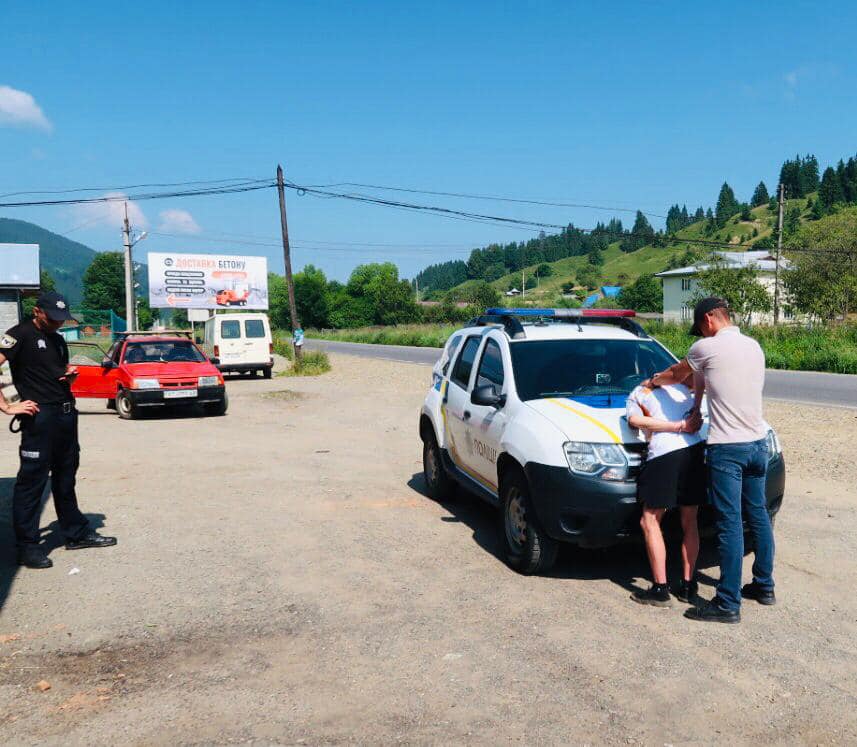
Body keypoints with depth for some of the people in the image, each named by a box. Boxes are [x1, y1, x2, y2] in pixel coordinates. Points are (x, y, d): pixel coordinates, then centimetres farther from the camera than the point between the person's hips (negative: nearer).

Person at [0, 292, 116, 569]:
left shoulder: (58, 340, 18)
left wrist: (70, 375, 5)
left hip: (66, 414, 8)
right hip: (40, 416, -8)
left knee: (65, 478, 16)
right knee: (32, 479, -2)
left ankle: (77, 533, 25)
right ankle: (27, 546, 6)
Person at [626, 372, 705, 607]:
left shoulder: (635, 395, 17)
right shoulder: (680, 388, 27)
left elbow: (635, 420, -1)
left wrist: (678, 426, -5)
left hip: (663, 454, -4)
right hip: (695, 449, 4)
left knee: (650, 522, 6)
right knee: (689, 522, 16)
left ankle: (660, 589, 3)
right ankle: (688, 585, 20)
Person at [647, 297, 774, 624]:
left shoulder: (708, 347, -9)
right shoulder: (754, 346, 11)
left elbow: (675, 374, 9)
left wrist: (655, 380, 27)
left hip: (727, 448, -8)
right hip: (758, 443, 8)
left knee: (730, 524, -5)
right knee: (758, 516, 17)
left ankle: (728, 604, 0)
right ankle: (764, 586, 30)